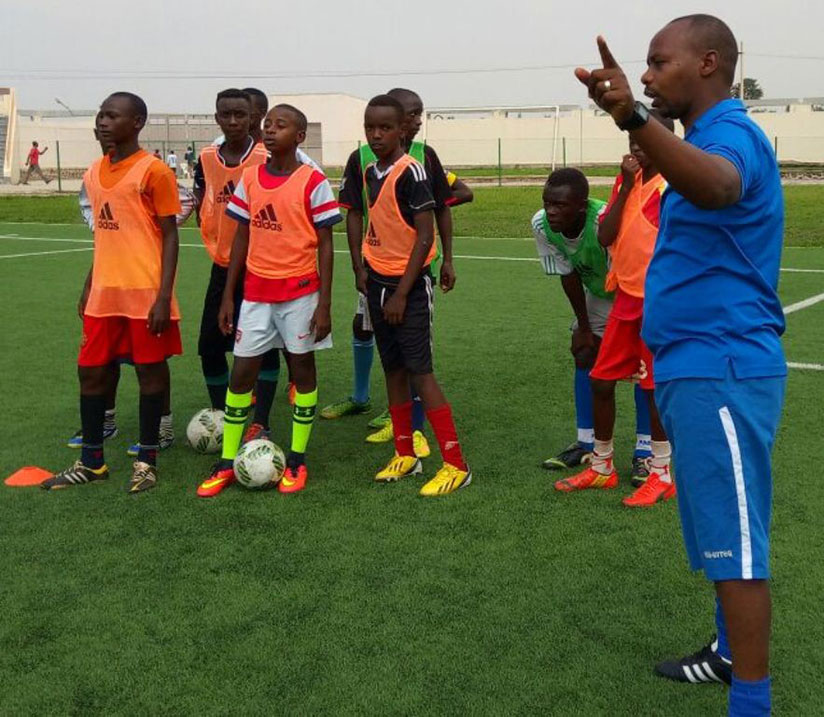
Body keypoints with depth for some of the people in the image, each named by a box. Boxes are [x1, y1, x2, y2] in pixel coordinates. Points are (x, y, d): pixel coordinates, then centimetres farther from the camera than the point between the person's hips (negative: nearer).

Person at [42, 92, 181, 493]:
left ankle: (146, 461, 17)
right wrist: (88, 287, 18)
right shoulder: (94, 173, 12)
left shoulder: (153, 171, -9)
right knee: (90, 370, 9)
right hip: (104, 293, 7)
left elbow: (170, 236, -9)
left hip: (145, 292, -7)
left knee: (149, 370, 4)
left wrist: (163, 296, -15)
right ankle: (91, 462, 22)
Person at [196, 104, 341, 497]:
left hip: (300, 292, -4)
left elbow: (325, 245, -5)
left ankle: (297, 461, 19)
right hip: (256, 293, 4)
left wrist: (324, 304, -9)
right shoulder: (249, 178, 5)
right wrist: (227, 297, 8)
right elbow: (242, 238, 10)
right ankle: (227, 462, 15)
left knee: (302, 369, 7)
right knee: (241, 373, 4)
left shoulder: (313, 182, -7)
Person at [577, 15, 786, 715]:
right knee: (719, 529, 20)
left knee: (735, 536, -6)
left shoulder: (732, 134, -16)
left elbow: (718, 187, -42)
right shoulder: (708, 142, 17)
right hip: (695, 368, 11)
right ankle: (731, 654, 35)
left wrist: (634, 119, -57)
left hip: (721, 372, -11)